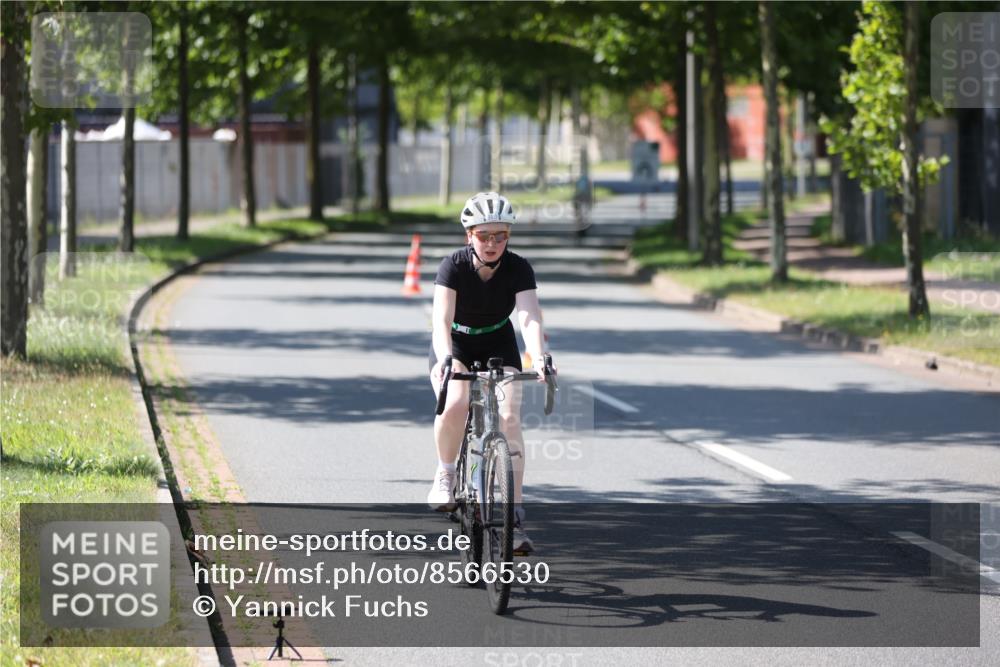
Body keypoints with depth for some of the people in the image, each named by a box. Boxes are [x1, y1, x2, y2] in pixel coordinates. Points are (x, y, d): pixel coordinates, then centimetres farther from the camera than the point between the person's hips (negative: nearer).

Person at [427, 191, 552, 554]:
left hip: (498, 344, 2)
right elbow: (441, 319, -34)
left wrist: (538, 357, -50)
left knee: (509, 418, -19)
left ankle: (514, 515, -14)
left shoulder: (519, 269, -19)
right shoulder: (454, 265, -23)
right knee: (455, 404, -32)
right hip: (455, 344, -2)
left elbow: (529, 317, -32)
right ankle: (445, 474, -6)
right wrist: (446, 360, -52)